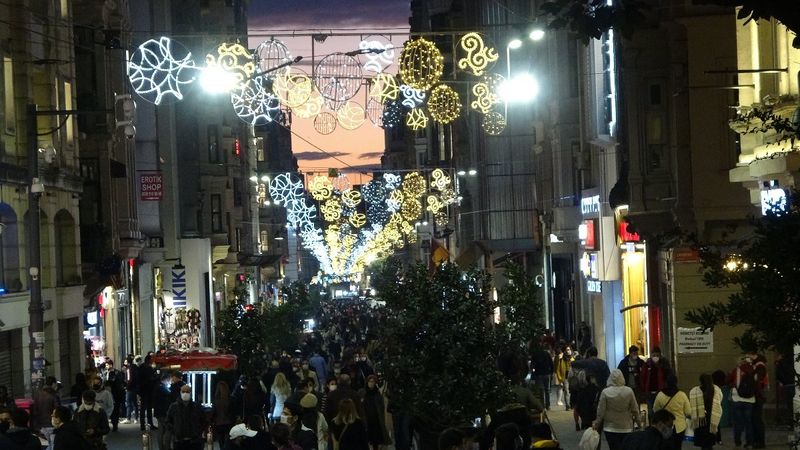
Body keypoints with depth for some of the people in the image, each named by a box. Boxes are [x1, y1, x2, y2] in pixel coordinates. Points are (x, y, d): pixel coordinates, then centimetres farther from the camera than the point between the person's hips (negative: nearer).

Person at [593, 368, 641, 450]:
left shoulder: (605, 392, -11)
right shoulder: (629, 391, -7)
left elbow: (601, 412, -7)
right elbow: (635, 410, -1)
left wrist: (596, 425, 7)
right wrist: (638, 422, 15)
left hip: (611, 429, -1)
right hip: (626, 428, 1)